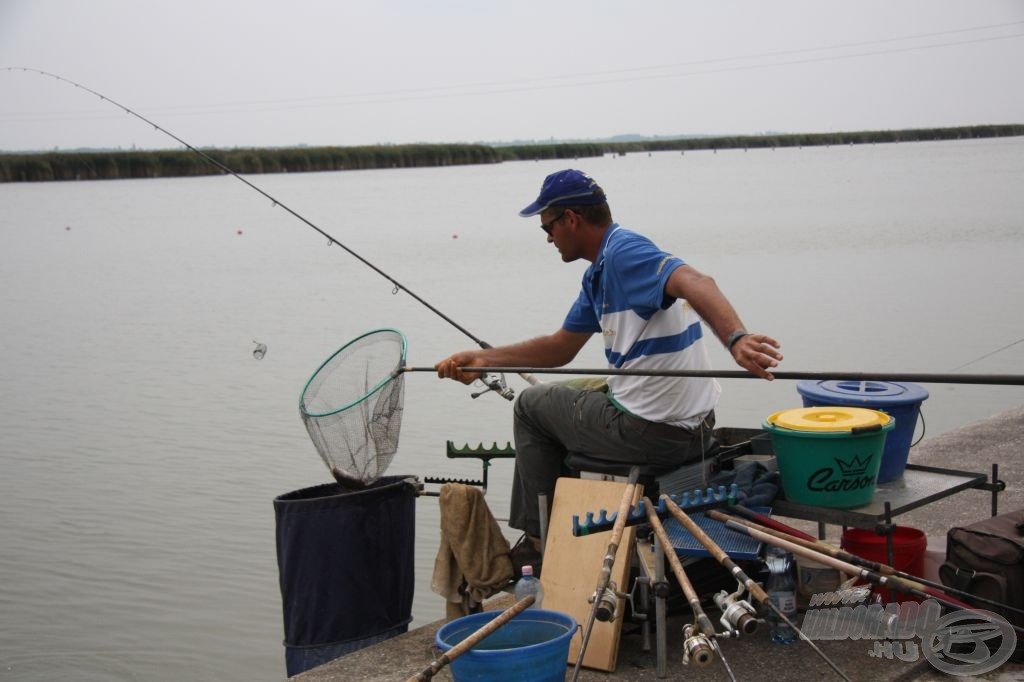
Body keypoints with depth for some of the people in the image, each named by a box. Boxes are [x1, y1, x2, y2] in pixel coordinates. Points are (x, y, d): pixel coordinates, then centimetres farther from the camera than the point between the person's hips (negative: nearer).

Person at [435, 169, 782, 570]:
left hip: (654, 434, -10)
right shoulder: (597, 275, 14)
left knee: (531, 404, 10)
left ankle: (541, 541, 20)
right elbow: (561, 348, 21)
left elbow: (693, 283, -36)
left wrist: (736, 340, -54)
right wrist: (483, 360, 12)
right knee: (569, 394, 31)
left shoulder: (624, 251, -18)